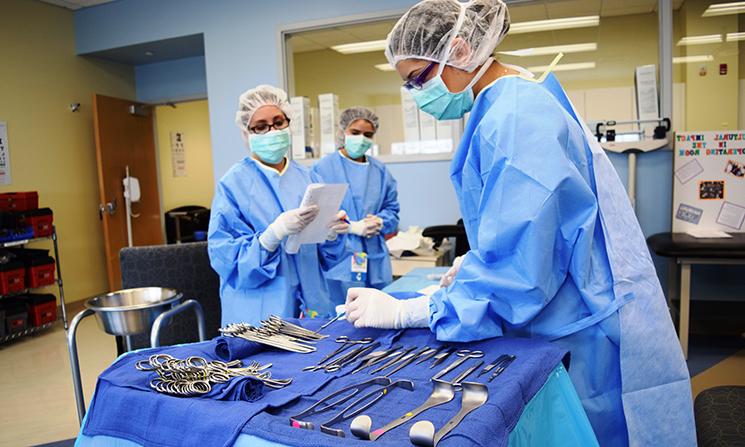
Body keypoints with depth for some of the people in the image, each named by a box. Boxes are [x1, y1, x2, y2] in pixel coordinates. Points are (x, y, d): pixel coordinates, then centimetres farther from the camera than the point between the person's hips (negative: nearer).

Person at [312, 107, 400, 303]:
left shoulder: (380, 171, 13)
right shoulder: (323, 168, -3)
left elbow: (392, 209, 15)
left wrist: (380, 222, -7)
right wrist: (352, 227, -15)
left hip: (376, 263, 5)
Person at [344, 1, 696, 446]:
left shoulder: (514, 121, -25)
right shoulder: (523, 100, 7)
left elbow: (515, 273, -27)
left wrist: (401, 312, -19)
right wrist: (476, 261, 10)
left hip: (588, 343, -9)